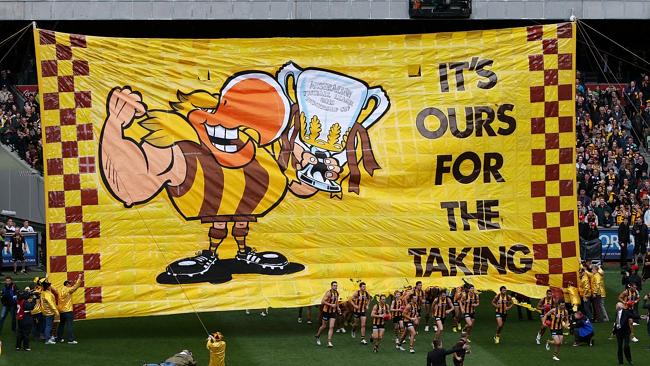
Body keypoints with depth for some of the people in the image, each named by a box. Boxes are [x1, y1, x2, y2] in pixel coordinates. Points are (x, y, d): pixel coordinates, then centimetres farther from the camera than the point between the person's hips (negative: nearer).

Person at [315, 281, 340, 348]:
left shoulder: (336, 293, 4)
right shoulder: (328, 293, -19)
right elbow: (322, 301, -23)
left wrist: (338, 307, 13)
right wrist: (331, 305, -27)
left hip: (333, 312, 5)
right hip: (326, 311, -5)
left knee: (331, 327, -6)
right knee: (324, 326, 10)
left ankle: (329, 342, -7)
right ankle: (317, 336, 37)